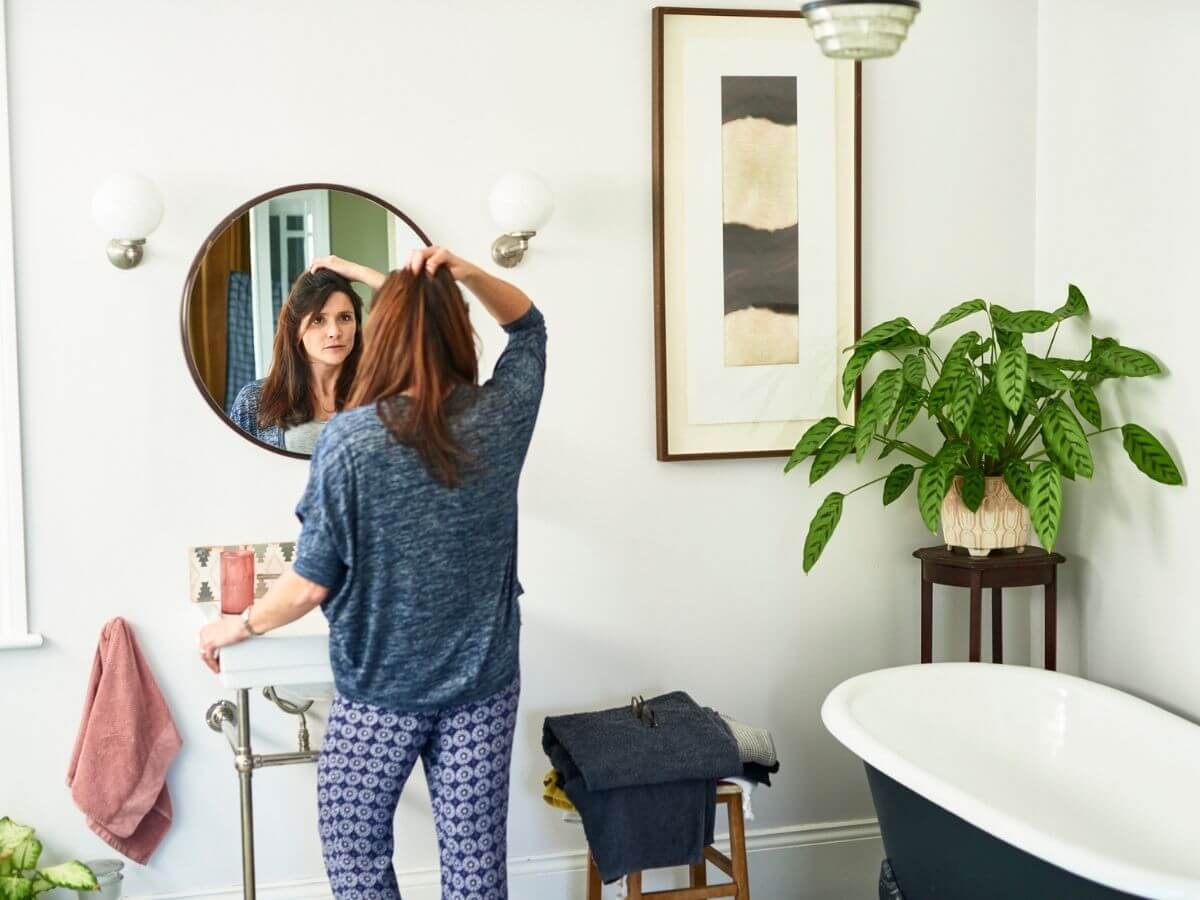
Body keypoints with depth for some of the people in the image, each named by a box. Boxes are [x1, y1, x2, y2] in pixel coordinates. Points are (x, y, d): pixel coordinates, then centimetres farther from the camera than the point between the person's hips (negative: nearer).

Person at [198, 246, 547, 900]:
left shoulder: (349, 438, -15)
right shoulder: (498, 415, -6)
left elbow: (312, 583, -12)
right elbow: (529, 326, 14)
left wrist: (236, 628, 5)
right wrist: (465, 275, -4)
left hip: (379, 691, -3)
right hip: (485, 684, 3)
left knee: (355, 847, 15)